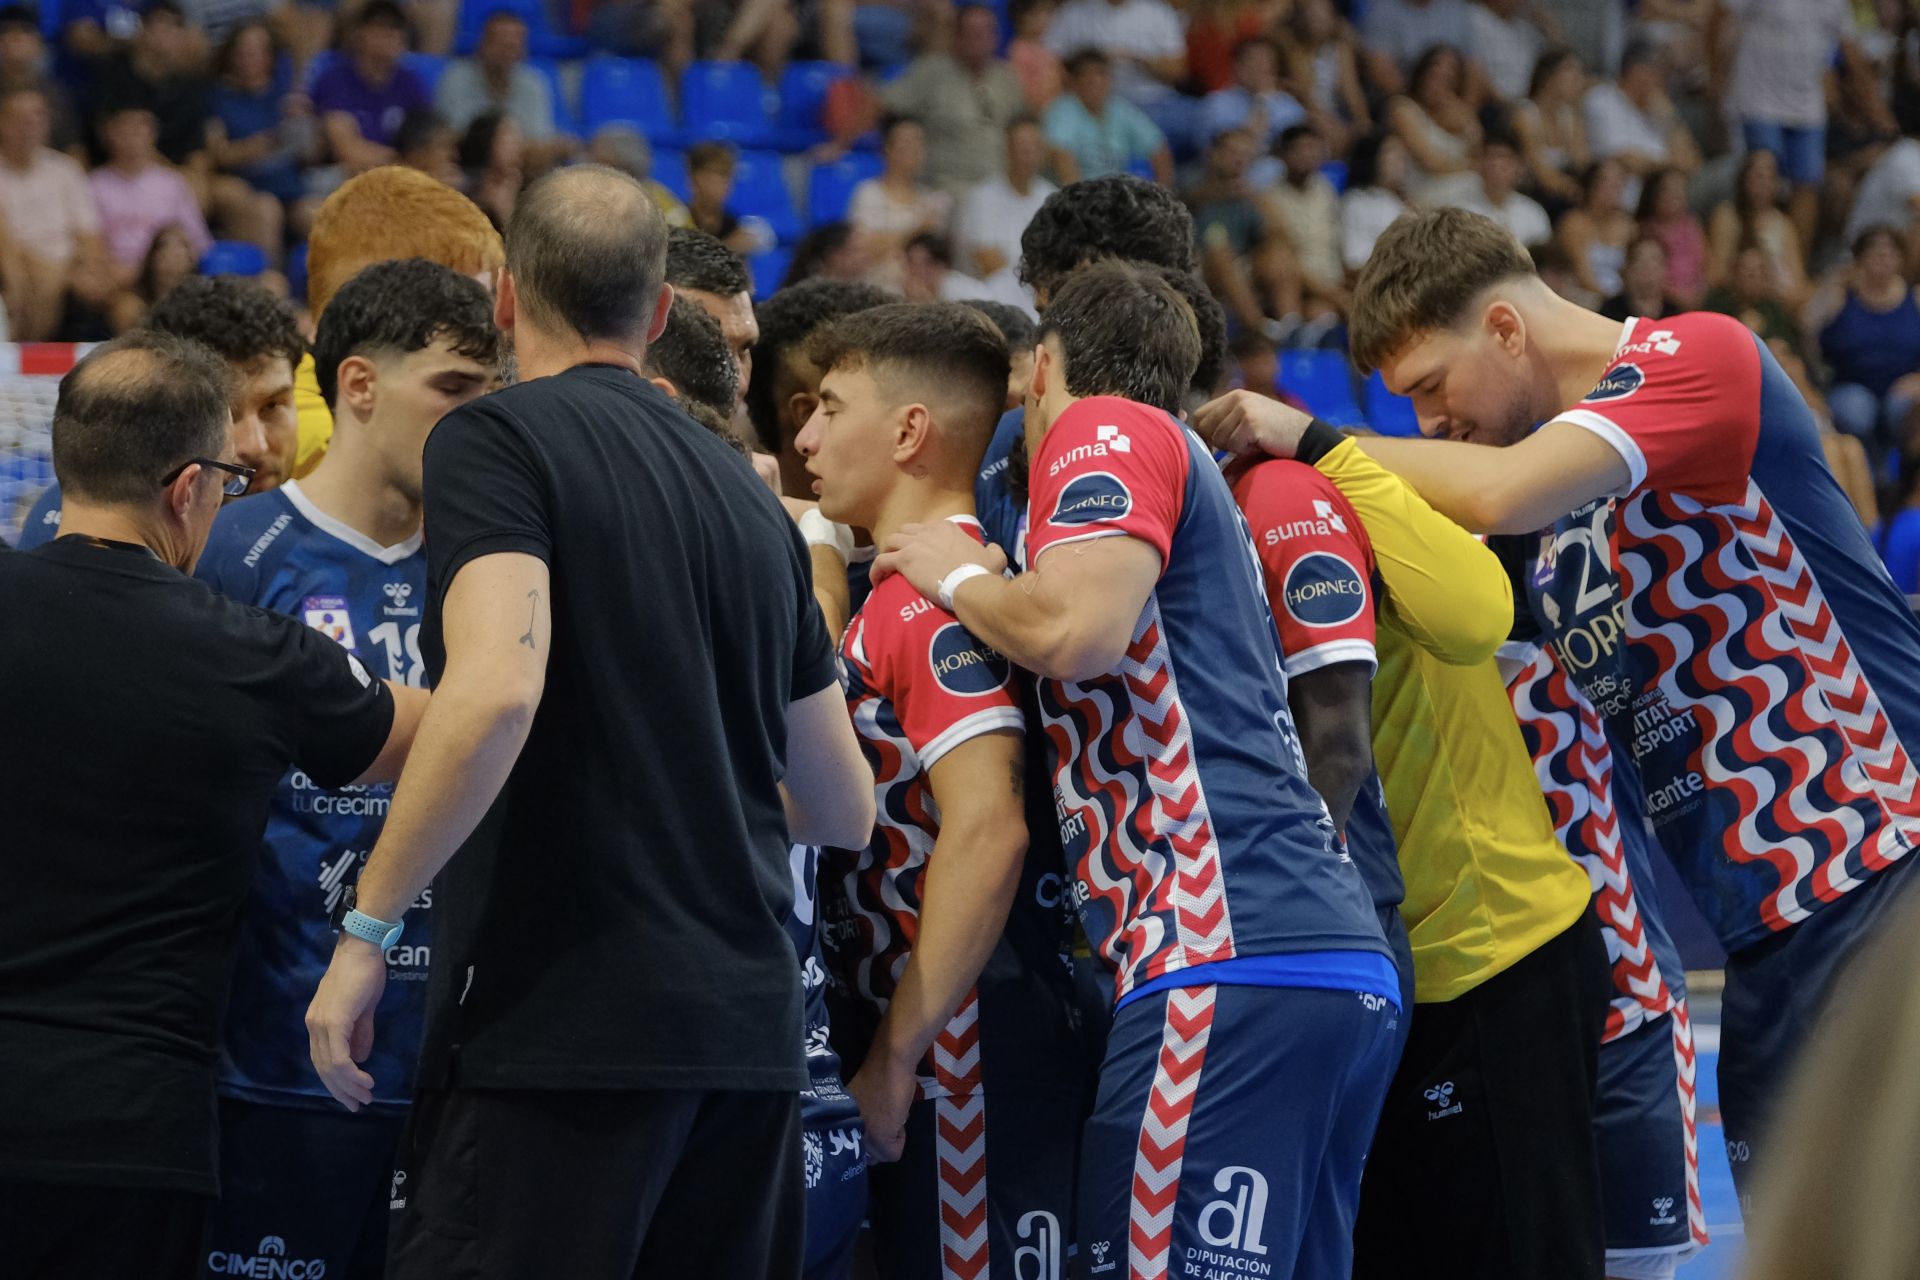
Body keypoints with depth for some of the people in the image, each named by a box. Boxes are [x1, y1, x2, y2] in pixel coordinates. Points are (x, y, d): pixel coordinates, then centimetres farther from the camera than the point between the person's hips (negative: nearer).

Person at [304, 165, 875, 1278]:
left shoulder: (494, 438, -3)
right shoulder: (749, 494, 17)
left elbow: (496, 689, -21)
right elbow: (844, 812, 22)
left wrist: (368, 930, -14)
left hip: (560, 1025, -7)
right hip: (751, 1029, 7)